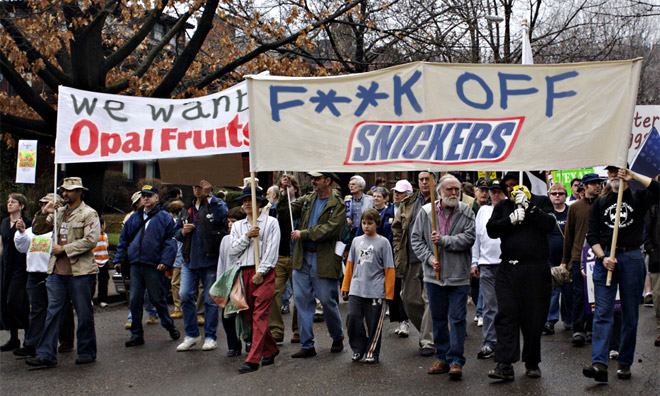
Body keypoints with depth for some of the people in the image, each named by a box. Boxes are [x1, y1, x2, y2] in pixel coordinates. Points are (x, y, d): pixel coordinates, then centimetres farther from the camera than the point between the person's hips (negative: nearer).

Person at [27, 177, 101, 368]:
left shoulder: (89, 214, -5)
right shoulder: (58, 213, 15)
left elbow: (91, 240, -17)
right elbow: (37, 230, 17)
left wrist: (64, 249, -15)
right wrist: (43, 214, -1)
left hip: (80, 272, -6)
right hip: (57, 271, 6)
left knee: (84, 314, 5)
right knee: (52, 313, 4)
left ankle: (86, 352, 17)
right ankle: (46, 355, 5)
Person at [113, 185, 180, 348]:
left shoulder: (164, 218, 1)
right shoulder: (134, 218, 16)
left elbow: (170, 241, -4)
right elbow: (124, 239, 20)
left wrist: (166, 261, -14)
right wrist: (118, 259, 11)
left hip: (154, 266, -5)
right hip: (136, 265, 5)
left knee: (158, 298, 3)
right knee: (135, 300, 4)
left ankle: (169, 325, 24)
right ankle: (137, 334, 11)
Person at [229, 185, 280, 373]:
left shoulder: (270, 222, 3)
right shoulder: (237, 226, 17)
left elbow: (271, 250, -5)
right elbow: (233, 251, 7)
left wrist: (260, 272, -12)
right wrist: (247, 236, -7)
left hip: (264, 273, -5)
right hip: (244, 272, 6)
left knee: (260, 315, -11)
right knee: (249, 315, 7)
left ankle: (253, 360, -16)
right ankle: (270, 351, 22)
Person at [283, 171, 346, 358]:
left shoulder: (338, 205, -5)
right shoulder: (306, 200, 13)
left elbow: (329, 229, -16)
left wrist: (303, 234, -16)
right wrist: (284, 193, -5)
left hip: (324, 259, -5)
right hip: (303, 258, 5)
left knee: (327, 301, 2)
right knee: (302, 299, 3)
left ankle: (338, 338, 27)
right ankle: (307, 345, 11)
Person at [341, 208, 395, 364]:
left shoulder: (383, 242, 1)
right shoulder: (357, 241, 12)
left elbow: (389, 269, 0)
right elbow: (350, 265, 18)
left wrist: (389, 293, -4)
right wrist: (345, 287, 16)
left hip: (376, 291, -3)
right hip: (356, 289, 3)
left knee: (374, 322, 2)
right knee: (353, 317, -6)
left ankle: (372, 353, 18)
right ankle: (358, 349, 12)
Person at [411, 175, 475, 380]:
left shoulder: (466, 213, -1)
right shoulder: (426, 212, 2)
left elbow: (468, 238, -12)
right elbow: (416, 239, 4)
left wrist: (443, 240, -17)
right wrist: (429, 258, -8)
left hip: (458, 276, -2)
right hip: (434, 274, 2)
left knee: (457, 318, -2)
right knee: (438, 318, 11)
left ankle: (456, 361, 2)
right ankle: (442, 358, 22)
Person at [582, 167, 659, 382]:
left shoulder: (638, 198, 7)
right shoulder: (600, 202, 14)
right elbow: (592, 234, 9)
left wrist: (634, 176, -11)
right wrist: (602, 257, -6)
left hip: (632, 259, -1)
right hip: (605, 259, 1)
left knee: (630, 315, 4)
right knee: (602, 313, -8)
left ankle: (624, 363, 13)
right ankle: (599, 364, -15)